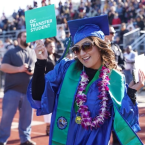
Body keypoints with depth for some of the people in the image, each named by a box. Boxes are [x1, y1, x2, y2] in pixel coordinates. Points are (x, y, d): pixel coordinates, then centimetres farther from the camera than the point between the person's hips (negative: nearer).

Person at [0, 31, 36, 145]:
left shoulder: (33, 53, 16)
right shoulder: (11, 52, 4)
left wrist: (34, 71, -6)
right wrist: (19, 69, -16)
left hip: (29, 91, 4)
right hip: (12, 90, -4)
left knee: (27, 116, 7)